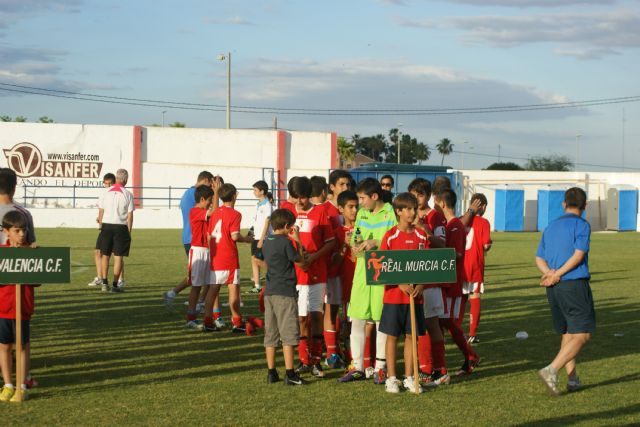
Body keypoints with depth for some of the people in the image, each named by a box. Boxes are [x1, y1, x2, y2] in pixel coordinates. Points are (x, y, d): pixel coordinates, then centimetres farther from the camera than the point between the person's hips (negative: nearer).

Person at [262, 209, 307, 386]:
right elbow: (299, 259, -2)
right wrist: (298, 241, 8)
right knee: (288, 334, -4)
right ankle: (290, 374, -5)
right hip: (285, 292, -7)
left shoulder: (267, 242, 9)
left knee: (270, 334, 10)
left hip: (269, 292, 7)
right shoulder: (285, 242, -12)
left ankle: (271, 373, 13)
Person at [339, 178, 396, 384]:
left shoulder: (391, 213, -7)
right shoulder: (361, 213, 11)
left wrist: (376, 243, -19)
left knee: (382, 321, 2)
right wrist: (355, 246, -7)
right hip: (362, 271, 6)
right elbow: (355, 238, 14)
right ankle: (357, 367, 15)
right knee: (356, 320, 6)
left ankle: (380, 367, 12)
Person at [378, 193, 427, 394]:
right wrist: (400, 284, -16)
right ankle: (391, 378, 11)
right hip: (394, 293, -3)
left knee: (412, 335, 6)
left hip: (415, 294, 3)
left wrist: (421, 285, -9)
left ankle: (409, 377, 15)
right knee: (392, 336, 3)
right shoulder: (390, 236, -5)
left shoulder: (421, 236, 5)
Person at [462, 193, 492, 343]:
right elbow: (486, 245, -12)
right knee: (475, 298, 3)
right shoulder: (483, 222, -8)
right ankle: (472, 334, 1)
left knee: (460, 297, 15)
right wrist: (489, 244, 9)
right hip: (475, 265, -4)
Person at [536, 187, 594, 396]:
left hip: (554, 290, 7)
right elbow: (578, 254, -15)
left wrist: (550, 273, -6)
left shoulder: (550, 227, 16)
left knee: (567, 334, 16)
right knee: (582, 335, -6)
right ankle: (552, 370, -21)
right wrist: (558, 275, -11)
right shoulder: (581, 225, -4)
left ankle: (572, 379, 15)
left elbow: (539, 258, 10)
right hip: (575, 285, -7)